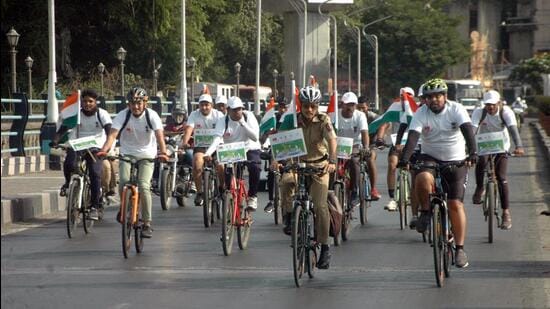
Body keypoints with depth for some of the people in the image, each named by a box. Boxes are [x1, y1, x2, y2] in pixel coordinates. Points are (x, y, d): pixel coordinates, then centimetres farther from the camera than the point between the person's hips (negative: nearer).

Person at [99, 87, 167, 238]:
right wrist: (104, 150, -41)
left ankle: (147, 224, -8)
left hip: (147, 156, -1)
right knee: (124, 182, -23)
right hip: (127, 154, 1)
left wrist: (163, 153, -44)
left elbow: (160, 136, -26)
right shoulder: (122, 115, -13)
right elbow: (112, 135, -23)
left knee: (143, 186, -19)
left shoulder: (152, 116, -15)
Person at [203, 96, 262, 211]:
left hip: (250, 149, -1)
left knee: (255, 167, -31)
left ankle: (252, 197, -14)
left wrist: (242, 123, -26)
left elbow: (255, 137, -18)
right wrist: (208, 153, -41)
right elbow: (217, 138, -23)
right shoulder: (223, 121, -8)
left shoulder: (249, 116, -9)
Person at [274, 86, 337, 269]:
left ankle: (324, 247, -1)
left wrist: (332, 161, -43)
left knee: (320, 206, -11)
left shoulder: (323, 121, -12)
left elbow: (332, 140, -26)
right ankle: (289, 218, -13)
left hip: (319, 165, -1)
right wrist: (276, 159, -36)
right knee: (287, 181, -33)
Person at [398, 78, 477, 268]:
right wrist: (404, 158, -40)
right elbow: (413, 137, -23)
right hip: (430, 158, 1)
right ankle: (425, 212, -8)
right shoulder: (421, 114, -11)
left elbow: (468, 130, -27)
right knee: (423, 178, -34)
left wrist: (472, 153, -44)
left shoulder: (456, 110, -13)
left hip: (456, 161, -1)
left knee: (456, 204, -8)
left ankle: (460, 249, -1)